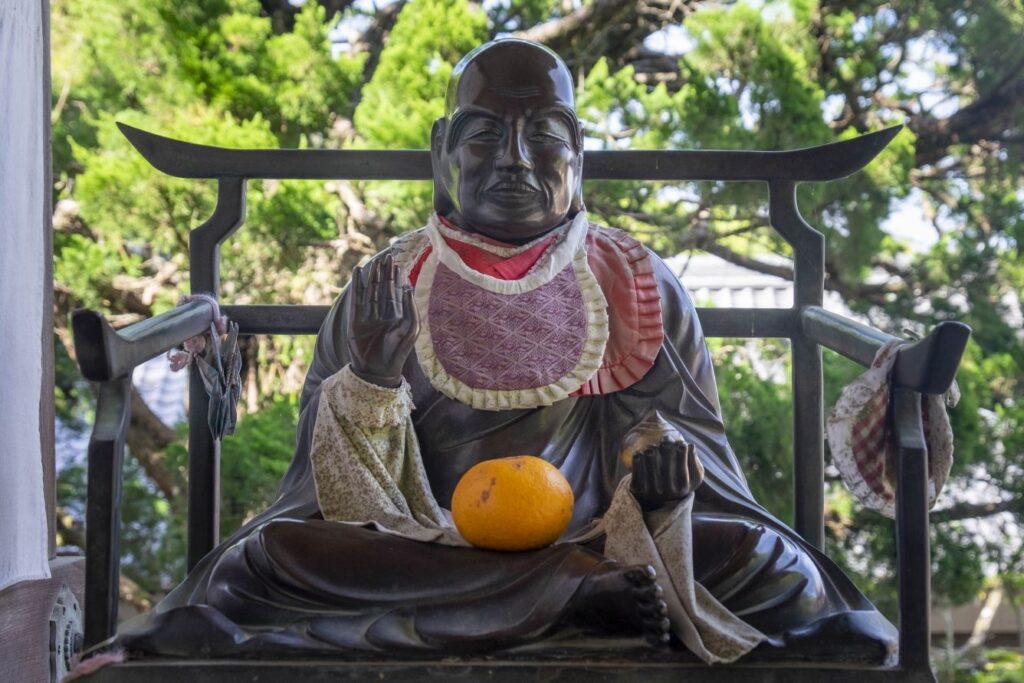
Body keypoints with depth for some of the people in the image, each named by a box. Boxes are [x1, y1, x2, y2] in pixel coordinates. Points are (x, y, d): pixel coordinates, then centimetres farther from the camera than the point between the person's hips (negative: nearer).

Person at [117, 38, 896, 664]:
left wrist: (667, 456, -14)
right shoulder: (388, 285, 8)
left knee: (773, 566, -26)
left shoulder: (640, 287, 9)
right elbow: (341, 492, 4)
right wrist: (371, 379, -16)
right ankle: (596, 593, -28)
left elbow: (695, 436, 10)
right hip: (408, 555, 2)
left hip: (603, 539, -1)